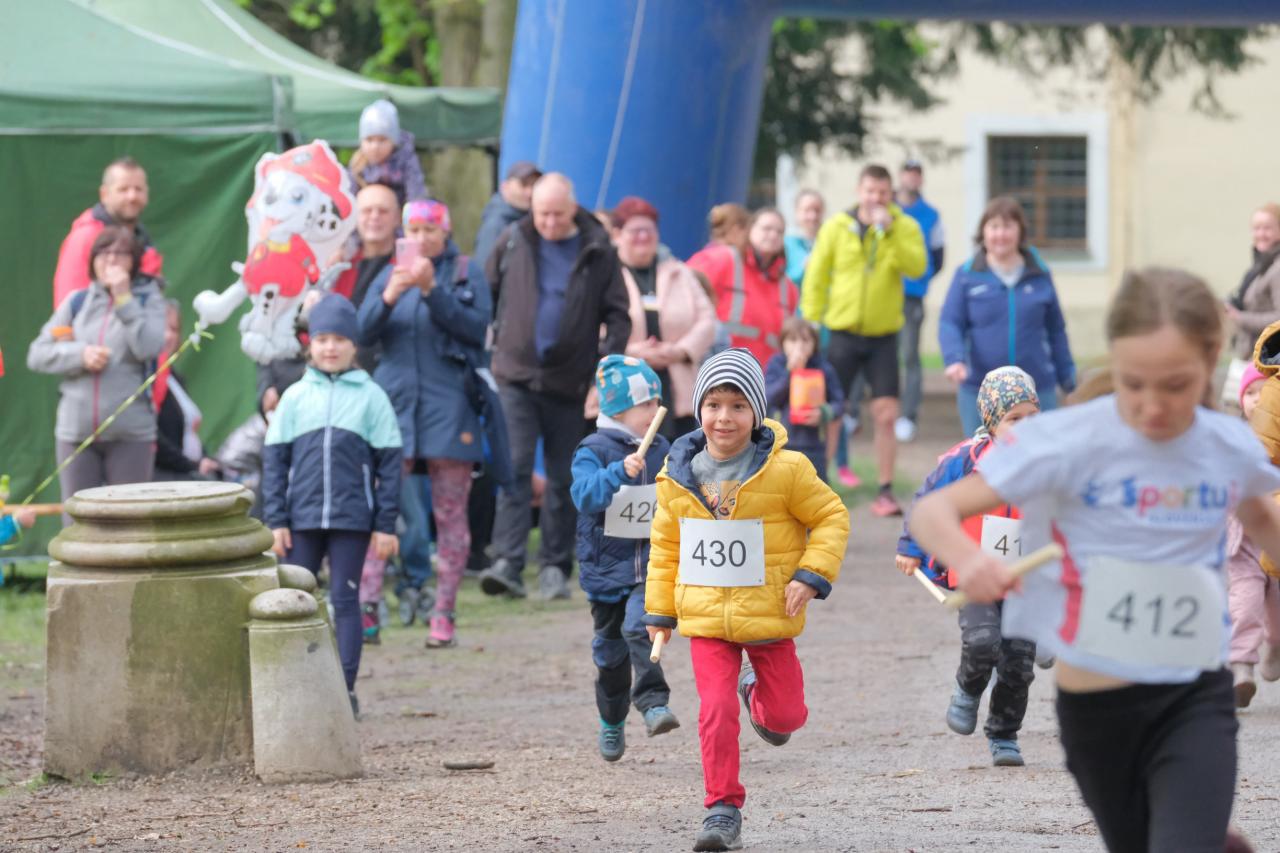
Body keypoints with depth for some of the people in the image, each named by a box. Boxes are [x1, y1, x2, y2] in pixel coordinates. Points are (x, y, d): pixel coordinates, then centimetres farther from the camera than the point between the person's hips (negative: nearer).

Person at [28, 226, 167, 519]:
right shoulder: (76, 302, 8)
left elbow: (148, 347, -15)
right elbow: (37, 354, 6)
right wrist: (80, 354, -10)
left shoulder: (148, 300, 2)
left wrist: (124, 298, -13)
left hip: (130, 432, -2)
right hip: (76, 431, 2)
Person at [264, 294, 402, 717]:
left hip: (352, 518, -2)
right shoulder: (295, 397, 6)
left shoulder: (370, 397, 2)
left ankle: (346, 689, 7)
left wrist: (386, 523, -2)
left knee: (345, 601, 2)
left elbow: (389, 464, 3)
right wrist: (276, 519, 0)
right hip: (301, 518, 2)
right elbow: (274, 460, 7)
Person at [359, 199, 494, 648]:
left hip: (449, 407, -2)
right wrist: (389, 296, -15)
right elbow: (364, 331, 3)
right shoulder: (390, 274, 13)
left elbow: (477, 327, -8)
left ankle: (444, 615, 6)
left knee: (450, 513, 1)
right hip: (395, 403, 2)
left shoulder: (466, 274, 5)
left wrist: (432, 290, -18)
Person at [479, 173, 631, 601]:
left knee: (563, 477, 7)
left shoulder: (597, 251, 1)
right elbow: (486, 296, 12)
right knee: (514, 468, -11)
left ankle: (555, 566, 17)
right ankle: (507, 562, -17)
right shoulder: (513, 242, 3)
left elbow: (618, 314, 3)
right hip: (517, 375, 0)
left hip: (569, 383, 0)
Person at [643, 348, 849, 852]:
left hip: (770, 617, -1)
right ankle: (723, 808, 0)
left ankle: (759, 695, 44)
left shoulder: (786, 471, -9)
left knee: (784, 715, 8)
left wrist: (811, 576, -12)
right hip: (705, 619, 1)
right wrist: (659, 611, 13)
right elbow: (665, 546, 12)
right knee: (716, 711, -11)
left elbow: (831, 517, -1)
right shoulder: (678, 476, 0)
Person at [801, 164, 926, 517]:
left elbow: (917, 266, -17)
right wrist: (812, 324, -4)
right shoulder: (836, 227, 0)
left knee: (886, 415, -2)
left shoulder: (904, 228, 0)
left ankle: (885, 491, 6)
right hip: (842, 332, 0)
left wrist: (888, 231, -23)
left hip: (883, 335, 0)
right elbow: (815, 276, 2)